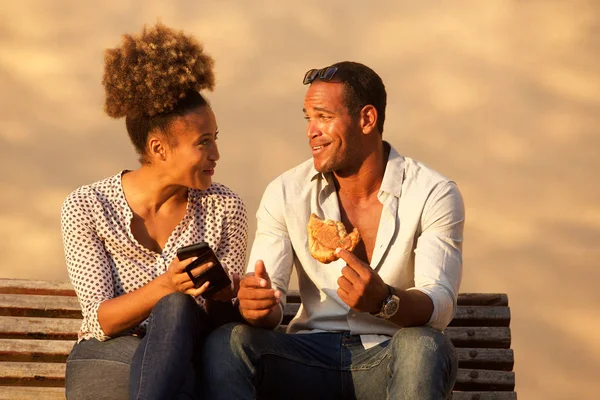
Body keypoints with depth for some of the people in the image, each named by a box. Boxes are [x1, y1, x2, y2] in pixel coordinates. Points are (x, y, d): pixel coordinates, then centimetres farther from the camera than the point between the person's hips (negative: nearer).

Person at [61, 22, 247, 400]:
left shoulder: (225, 209, 0)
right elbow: (100, 321, -11)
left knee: (177, 307, -34)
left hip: (184, 356, 2)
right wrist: (165, 286, -28)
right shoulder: (86, 208, -6)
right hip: (107, 362, -2)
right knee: (175, 304, -34)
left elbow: (220, 324, 3)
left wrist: (222, 303, -21)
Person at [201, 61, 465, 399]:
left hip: (390, 360, -2)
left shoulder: (434, 194, -5)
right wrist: (259, 306, -27)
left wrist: (384, 301, -38)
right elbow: (270, 299, -1)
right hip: (312, 355, 2)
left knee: (424, 347, -38)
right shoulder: (286, 193, 3)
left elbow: (441, 306, -15)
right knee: (226, 343, -26)